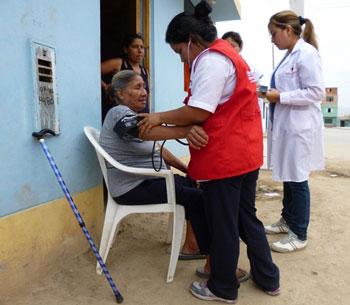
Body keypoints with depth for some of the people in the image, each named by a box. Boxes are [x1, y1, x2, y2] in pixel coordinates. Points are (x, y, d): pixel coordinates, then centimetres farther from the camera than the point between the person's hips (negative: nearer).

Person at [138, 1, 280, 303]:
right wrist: (193, 128, 0)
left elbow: (198, 111, -21)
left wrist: (160, 117, -8)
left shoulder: (211, 60, -15)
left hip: (225, 156, -10)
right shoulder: (225, 55, 19)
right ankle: (268, 278, 32)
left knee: (222, 223, 5)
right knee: (246, 217, 19)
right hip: (245, 153, 10)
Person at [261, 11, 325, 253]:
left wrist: (280, 97, -17)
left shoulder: (306, 53, -13)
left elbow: (316, 92, -19)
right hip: (287, 126, 9)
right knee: (288, 176, 17)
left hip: (300, 128, -9)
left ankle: (300, 235, 14)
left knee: (298, 179, 0)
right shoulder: (291, 54, 14)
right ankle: (288, 220, 34)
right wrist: (273, 93, 5)